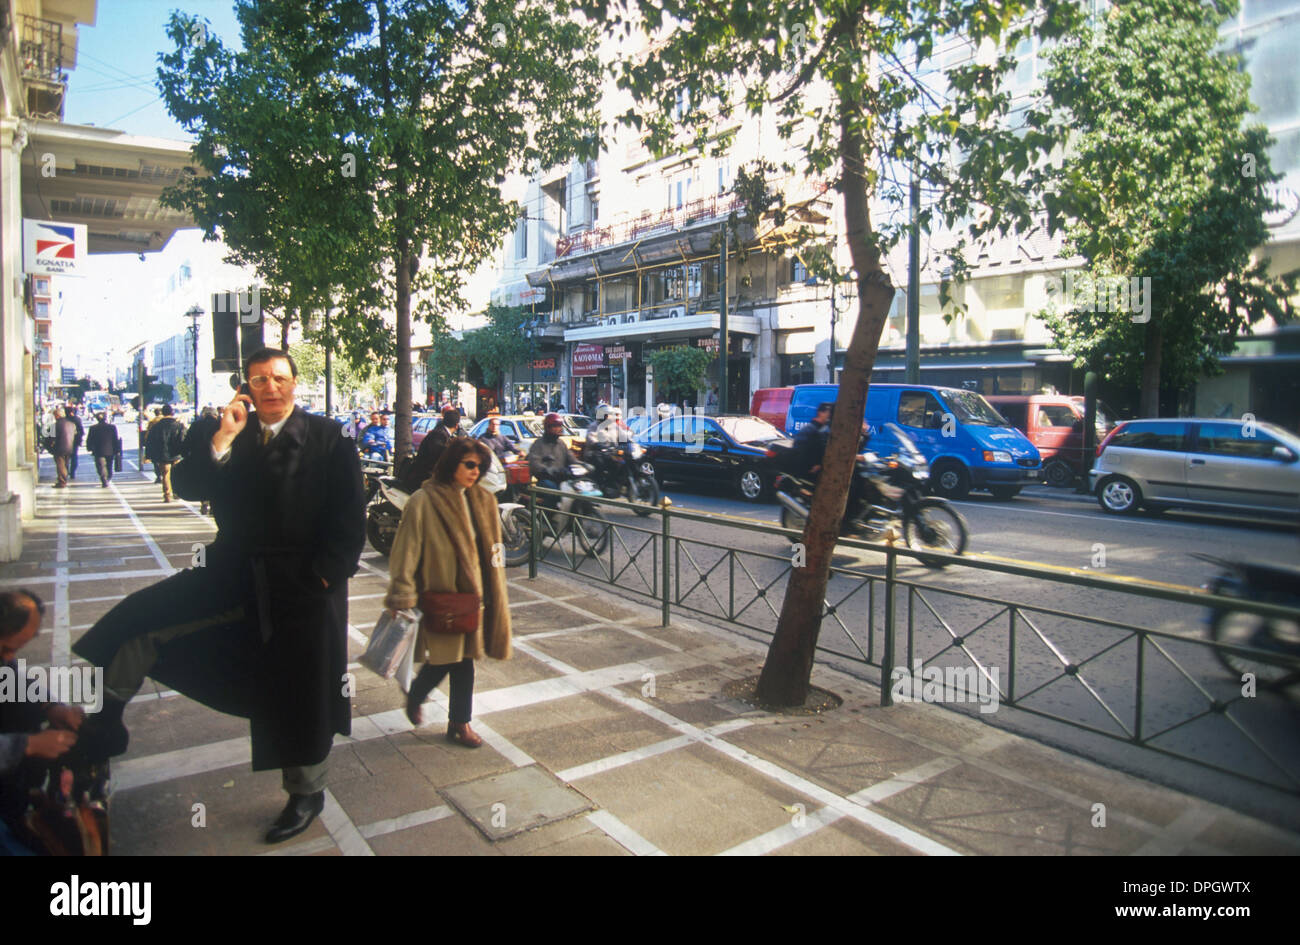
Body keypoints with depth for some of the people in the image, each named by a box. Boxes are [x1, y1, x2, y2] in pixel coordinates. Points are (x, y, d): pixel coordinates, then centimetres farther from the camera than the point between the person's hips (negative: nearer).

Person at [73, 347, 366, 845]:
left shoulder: (328, 438, -5)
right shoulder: (232, 434, 6)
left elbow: (350, 518, -8)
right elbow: (192, 487, -6)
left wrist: (323, 576, -14)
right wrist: (223, 437, -16)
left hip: (300, 585, -4)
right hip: (235, 576, 4)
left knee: (300, 694, 8)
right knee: (138, 620, -6)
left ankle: (306, 794, 29)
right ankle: (101, 725, 13)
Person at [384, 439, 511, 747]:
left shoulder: (482, 500, 7)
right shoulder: (424, 502, -12)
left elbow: (490, 550, 14)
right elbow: (406, 552, -12)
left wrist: (496, 595, 15)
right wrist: (402, 596, -15)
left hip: (472, 594, 5)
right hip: (441, 595, -5)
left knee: (463, 658, 9)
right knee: (446, 659, 1)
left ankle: (460, 723, 22)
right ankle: (415, 695, 33)